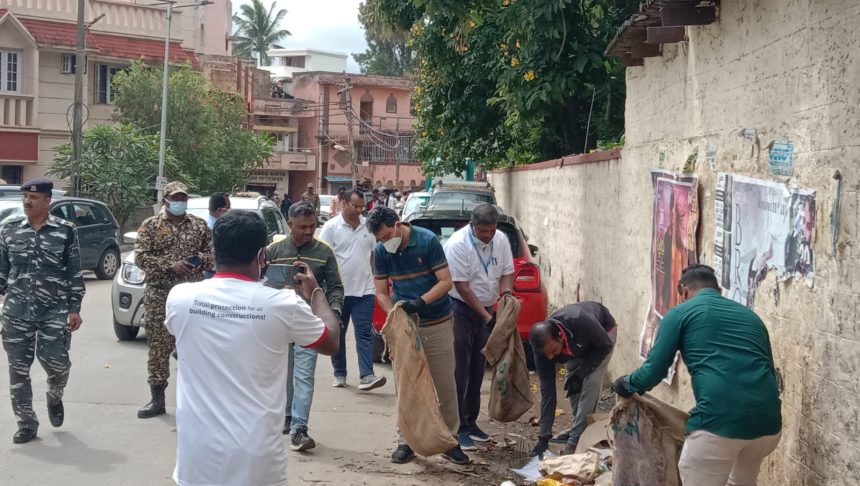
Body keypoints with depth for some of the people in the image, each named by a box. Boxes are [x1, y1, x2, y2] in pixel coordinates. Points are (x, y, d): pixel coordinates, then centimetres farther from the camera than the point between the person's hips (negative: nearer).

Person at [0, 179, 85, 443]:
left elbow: (75, 273, 0)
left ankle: (54, 399, 30)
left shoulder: (65, 231, -2)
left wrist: (74, 309, -3)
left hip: (54, 312, -2)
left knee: (56, 362, -4)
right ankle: (26, 424, 14)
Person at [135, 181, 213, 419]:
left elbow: (213, 252, 13)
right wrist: (171, 265, -15)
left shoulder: (200, 225, 9)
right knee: (159, 346, -1)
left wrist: (201, 261, -10)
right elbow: (140, 257, -6)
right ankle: (157, 399, 7)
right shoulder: (151, 226, 3)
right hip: (160, 293, -1)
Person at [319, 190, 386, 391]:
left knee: (364, 333, -5)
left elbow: (375, 254, 15)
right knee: (337, 334, 9)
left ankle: (366, 376, -10)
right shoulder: (331, 227, -5)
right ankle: (339, 374, 20)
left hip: (364, 291, 2)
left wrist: (376, 278, 11)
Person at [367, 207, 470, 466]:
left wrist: (420, 302, -30)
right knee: (406, 386, 4)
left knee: (445, 386, 4)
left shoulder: (428, 241, -15)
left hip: (438, 325, -2)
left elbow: (446, 282, -15)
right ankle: (407, 441, 13)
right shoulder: (381, 252, -4)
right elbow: (381, 292, -1)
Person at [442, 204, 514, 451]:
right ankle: (459, 428, -3)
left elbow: (507, 272, 8)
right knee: (460, 371, -7)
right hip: (461, 310, -6)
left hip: (486, 310, 7)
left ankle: (471, 422, 22)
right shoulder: (458, 244, -20)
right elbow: (461, 286, -21)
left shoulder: (501, 240, -1)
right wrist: (486, 316, -21)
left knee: (477, 370, 12)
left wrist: (507, 293, -15)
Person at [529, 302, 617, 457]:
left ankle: (575, 439, -16)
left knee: (590, 382, -18)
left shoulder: (581, 322, -45)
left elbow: (606, 345, -24)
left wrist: (583, 371, -28)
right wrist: (544, 436, -25)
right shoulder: (543, 346, -30)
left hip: (604, 330, -4)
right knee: (571, 384, -4)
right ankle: (579, 428, 16)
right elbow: (547, 390, -24)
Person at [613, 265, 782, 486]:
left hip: (719, 421, -6)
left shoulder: (680, 313, 12)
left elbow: (653, 372, 9)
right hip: (769, 422, 6)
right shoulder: (750, 315, 26)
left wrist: (626, 384, 30)